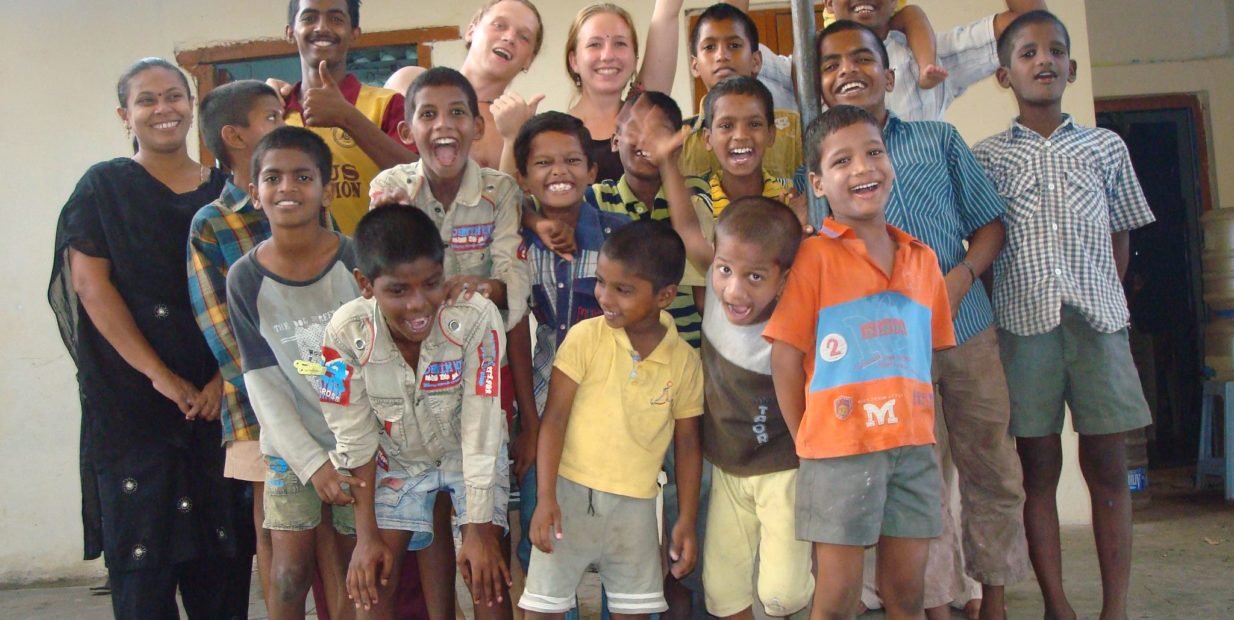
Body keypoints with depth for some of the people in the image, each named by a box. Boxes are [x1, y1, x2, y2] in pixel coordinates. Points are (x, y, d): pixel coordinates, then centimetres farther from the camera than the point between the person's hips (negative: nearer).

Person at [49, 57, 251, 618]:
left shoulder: (226, 189, 10)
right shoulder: (104, 188, 3)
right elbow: (91, 287, -5)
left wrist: (224, 379, -8)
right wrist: (161, 376, -13)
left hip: (217, 398, 3)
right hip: (130, 399, -2)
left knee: (223, 552, 4)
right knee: (142, 547, 0)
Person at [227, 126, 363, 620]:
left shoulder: (354, 260, -10)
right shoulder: (246, 278, -6)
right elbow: (261, 380, -5)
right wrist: (312, 463, -11)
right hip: (290, 445, 1)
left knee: (349, 568, 4)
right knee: (289, 570, 2)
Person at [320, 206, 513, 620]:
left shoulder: (477, 319, -33)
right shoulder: (346, 333, -27)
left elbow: (481, 430, -27)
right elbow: (355, 439, -16)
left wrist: (480, 529, -23)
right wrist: (367, 534, -11)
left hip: (473, 457, -2)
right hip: (398, 459, 2)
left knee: (487, 575, -11)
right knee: (371, 579, 0)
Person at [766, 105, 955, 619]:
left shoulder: (922, 259, 10)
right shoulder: (814, 256, -5)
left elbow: (929, 354, 15)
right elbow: (786, 356, -6)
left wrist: (921, 429, 6)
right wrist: (806, 441, -4)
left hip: (914, 447, 4)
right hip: (840, 451, -4)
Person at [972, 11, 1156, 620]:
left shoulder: (1106, 148, 11)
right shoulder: (985, 156, 6)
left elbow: (1120, 235, 15)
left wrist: (1103, 298, 6)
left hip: (1098, 319, 2)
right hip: (1024, 322, -1)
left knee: (1107, 464, 3)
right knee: (1038, 466, 3)